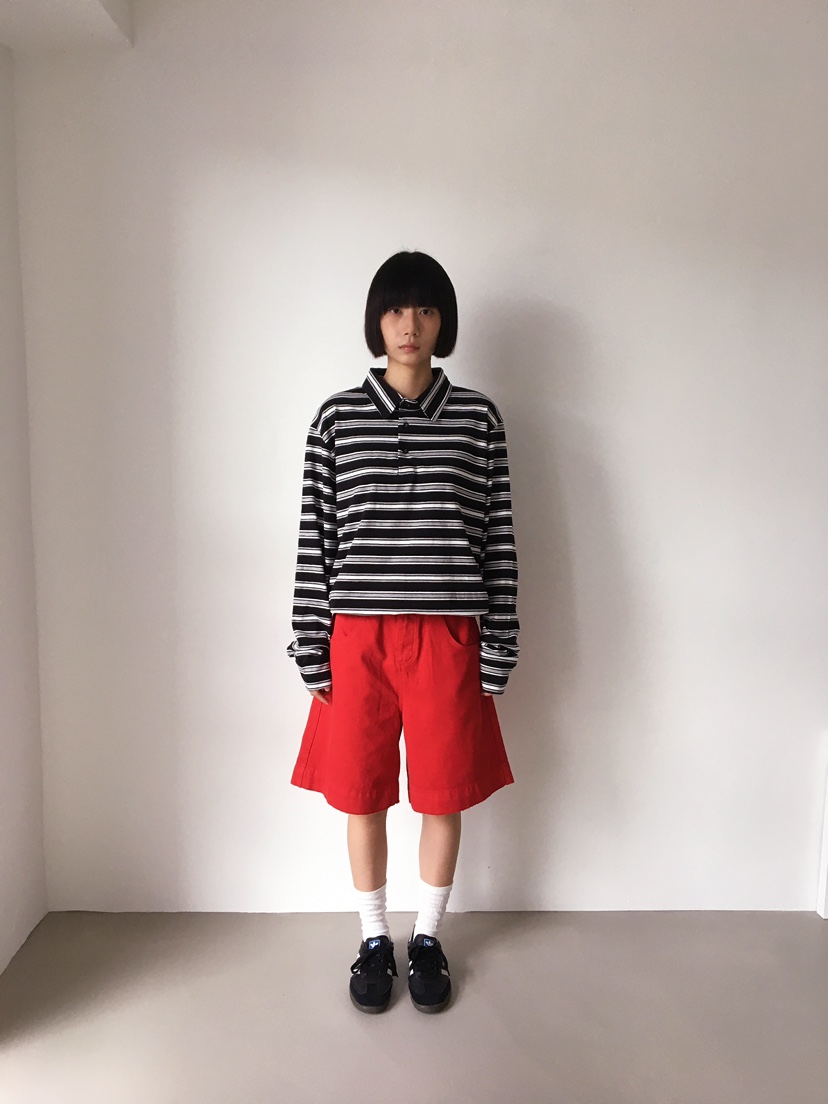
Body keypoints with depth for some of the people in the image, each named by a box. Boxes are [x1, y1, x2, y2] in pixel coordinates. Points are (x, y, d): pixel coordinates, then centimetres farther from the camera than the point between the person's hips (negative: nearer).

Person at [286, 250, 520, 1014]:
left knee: (444, 796, 12)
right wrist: (312, 646, 0)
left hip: (447, 636, 0)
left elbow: (498, 535, 2)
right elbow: (316, 536, 2)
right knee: (362, 797, 12)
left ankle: (429, 939, 36)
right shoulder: (337, 417, 2)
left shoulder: (478, 417, 2)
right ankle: (375, 941, 35)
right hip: (359, 635, 1)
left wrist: (498, 648, 0)